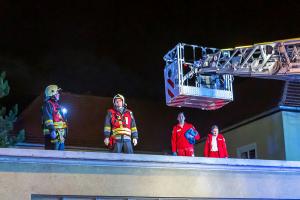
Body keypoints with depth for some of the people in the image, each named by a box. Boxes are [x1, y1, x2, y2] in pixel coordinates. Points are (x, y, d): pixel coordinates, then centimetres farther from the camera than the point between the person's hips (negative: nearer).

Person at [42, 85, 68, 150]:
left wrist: (64, 130, 24)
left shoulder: (57, 105, 21)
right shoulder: (48, 104, -9)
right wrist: (52, 130, -29)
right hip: (53, 134, -10)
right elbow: (48, 118, -20)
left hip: (61, 134, 10)